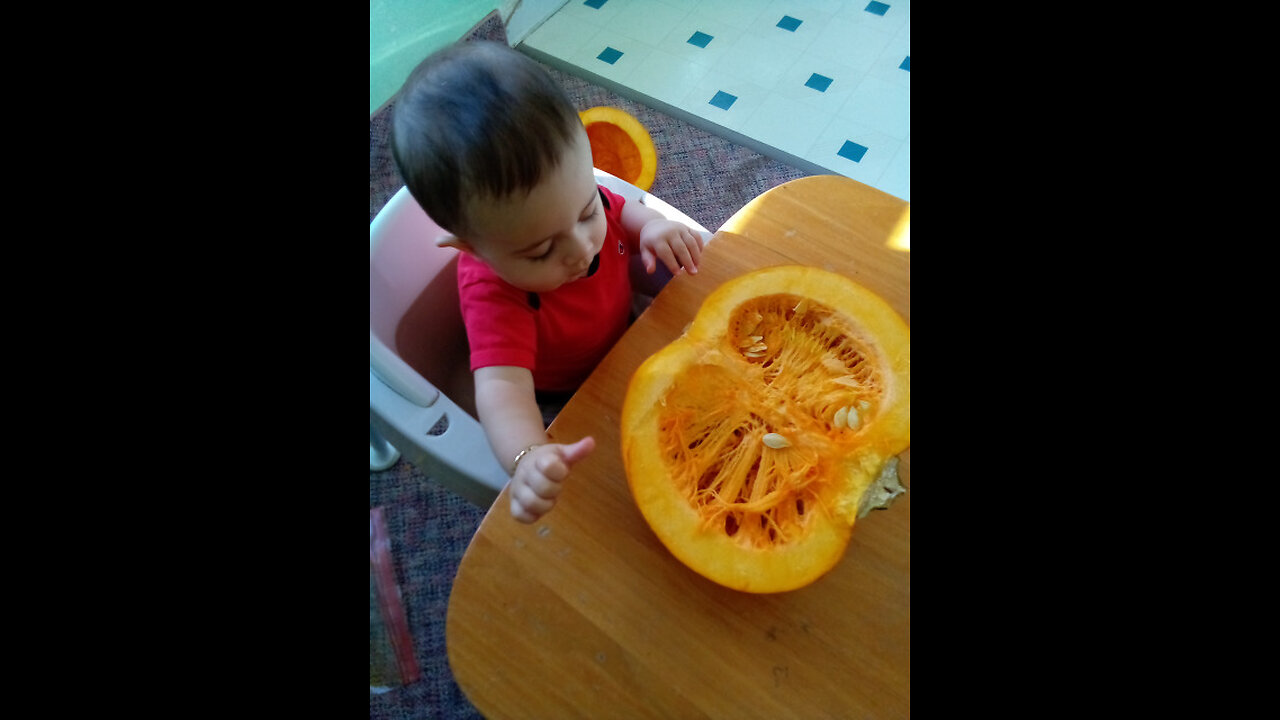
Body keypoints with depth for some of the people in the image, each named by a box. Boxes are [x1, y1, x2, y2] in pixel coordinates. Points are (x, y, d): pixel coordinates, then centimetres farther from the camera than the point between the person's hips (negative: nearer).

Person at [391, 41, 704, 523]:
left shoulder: (570, 200, -20)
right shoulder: (492, 294, -38)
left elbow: (622, 210, 2)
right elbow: (501, 384, -49)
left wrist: (653, 226, -21)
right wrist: (528, 457, -70)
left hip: (622, 339, 5)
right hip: (562, 403, -5)